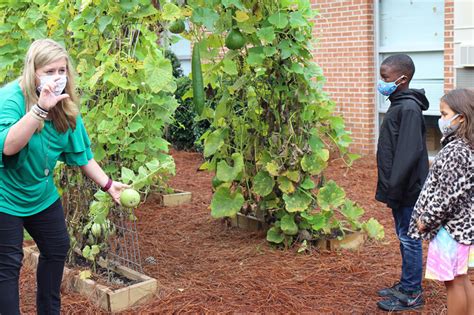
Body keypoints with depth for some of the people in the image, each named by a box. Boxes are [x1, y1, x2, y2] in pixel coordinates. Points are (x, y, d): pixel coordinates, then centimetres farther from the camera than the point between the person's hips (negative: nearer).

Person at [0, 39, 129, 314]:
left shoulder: (66, 106, -4)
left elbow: (81, 153, 3)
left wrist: (109, 185, 0)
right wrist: (40, 108, -46)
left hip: (42, 193, 8)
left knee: (58, 249, 17)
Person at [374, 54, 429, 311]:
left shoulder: (408, 108, -18)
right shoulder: (399, 104, 12)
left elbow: (408, 153, -24)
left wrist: (393, 187, -23)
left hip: (407, 189, -10)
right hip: (400, 189, 10)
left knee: (409, 239, 0)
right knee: (405, 237, 18)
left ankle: (411, 295, 11)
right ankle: (406, 285, 30)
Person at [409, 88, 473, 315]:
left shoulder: (456, 151, -22)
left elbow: (450, 195, -23)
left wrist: (427, 220, -13)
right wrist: (428, 218, 16)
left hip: (450, 227, -10)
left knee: (453, 281, 2)